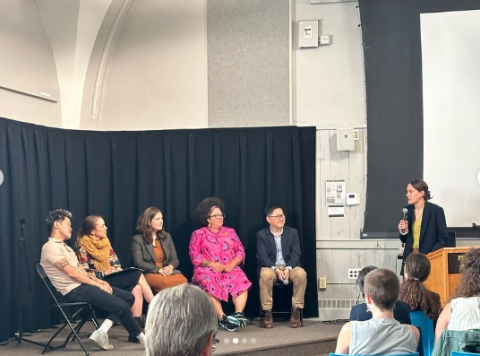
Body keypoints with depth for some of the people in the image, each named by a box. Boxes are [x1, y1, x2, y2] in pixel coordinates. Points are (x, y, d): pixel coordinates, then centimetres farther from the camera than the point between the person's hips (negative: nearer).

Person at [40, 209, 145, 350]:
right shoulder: (50, 247, -10)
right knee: (121, 306, -19)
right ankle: (141, 337, 2)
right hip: (75, 290, -10)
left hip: (83, 285, 10)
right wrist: (98, 285, -12)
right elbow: (72, 273, -16)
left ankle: (102, 331, -8)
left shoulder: (64, 246, 22)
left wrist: (98, 281, 2)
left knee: (128, 297, 0)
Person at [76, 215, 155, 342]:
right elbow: (84, 272, -14)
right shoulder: (83, 246, -8)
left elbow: (116, 264, 17)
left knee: (136, 288, -23)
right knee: (138, 275, -20)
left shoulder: (105, 242, 13)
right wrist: (105, 273, -15)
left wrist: (115, 271, -4)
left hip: (113, 279, 7)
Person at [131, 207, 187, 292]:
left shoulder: (167, 237, 20)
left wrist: (170, 267, -9)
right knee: (165, 282, -40)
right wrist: (159, 270, -16)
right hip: (148, 274, -4)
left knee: (183, 281, -31)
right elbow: (138, 263, -6)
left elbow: (175, 260, 17)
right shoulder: (137, 239, 5)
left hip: (167, 272, 5)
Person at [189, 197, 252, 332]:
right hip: (207, 269, -3)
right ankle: (222, 318, -42)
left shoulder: (230, 232, 21)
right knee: (210, 283, -37)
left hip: (230, 269, 3)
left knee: (241, 281, -30)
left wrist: (232, 263, -8)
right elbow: (194, 256, 0)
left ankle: (239, 314, -41)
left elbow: (241, 251, 12)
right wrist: (211, 264, -14)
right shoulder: (198, 234, 12)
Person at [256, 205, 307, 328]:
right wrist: (276, 269, -24)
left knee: (301, 273, -31)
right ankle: (267, 312, -25)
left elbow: (296, 254, 0)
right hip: (270, 267, -2)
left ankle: (296, 311, -20)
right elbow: (262, 257, -7)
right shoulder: (261, 235, 3)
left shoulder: (292, 232, 9)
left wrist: (288, 269, -20)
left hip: (289, 266, 2)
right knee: (265, 275, -37)